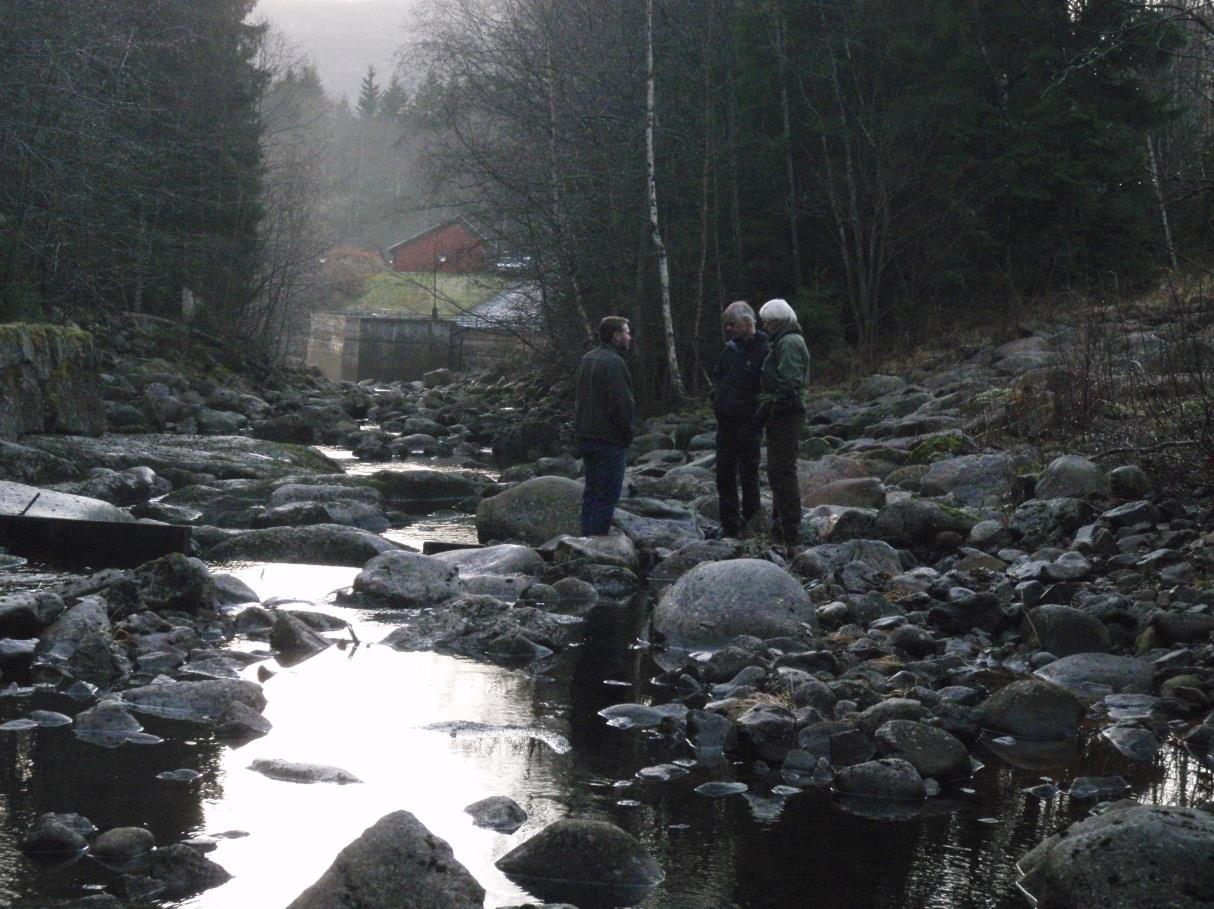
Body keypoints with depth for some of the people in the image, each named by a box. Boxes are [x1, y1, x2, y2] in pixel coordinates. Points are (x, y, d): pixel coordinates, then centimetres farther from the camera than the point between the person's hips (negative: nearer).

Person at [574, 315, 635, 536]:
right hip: (609, 439, -9)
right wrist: (628, 433, -8)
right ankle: (597, 537, -8)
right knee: (607, 494, -6)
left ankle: (587, 538, 16)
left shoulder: (587, 360, 14)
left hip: (585, 435, 9)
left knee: (591, 492, 14)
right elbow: (622, 403, -21)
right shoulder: (613, 363, -17)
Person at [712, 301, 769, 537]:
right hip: (726, 421, 8)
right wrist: (716, 396, 10)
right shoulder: (730, 349, 12)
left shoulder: (764, 351, -11)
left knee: (748, 474, -1)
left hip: (748, 422, -8)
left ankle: (750, 522, 8)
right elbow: (718, 375, 26)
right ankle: (729, 525, 16)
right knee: (724, 474, 9)